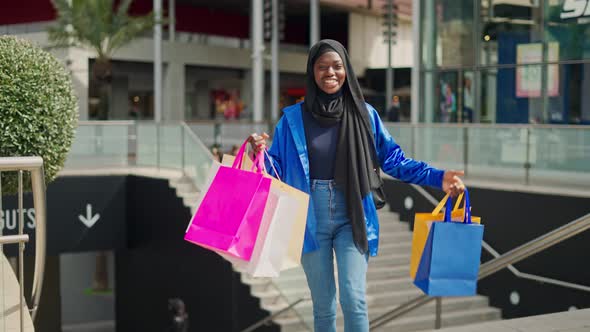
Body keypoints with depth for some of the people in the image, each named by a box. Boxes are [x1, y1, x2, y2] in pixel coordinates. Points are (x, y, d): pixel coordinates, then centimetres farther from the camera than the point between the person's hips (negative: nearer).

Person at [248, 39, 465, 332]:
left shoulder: (364, 113, 1)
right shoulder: (293, 118, 0)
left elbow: (392, 158, 5)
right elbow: (277, 168, 1)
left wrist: (437, 177, -3)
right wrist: (260, 153, -21)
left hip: (351, 219, 0)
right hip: (311, 221, 1)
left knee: (353, 299, -12)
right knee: (323, 305, 8)